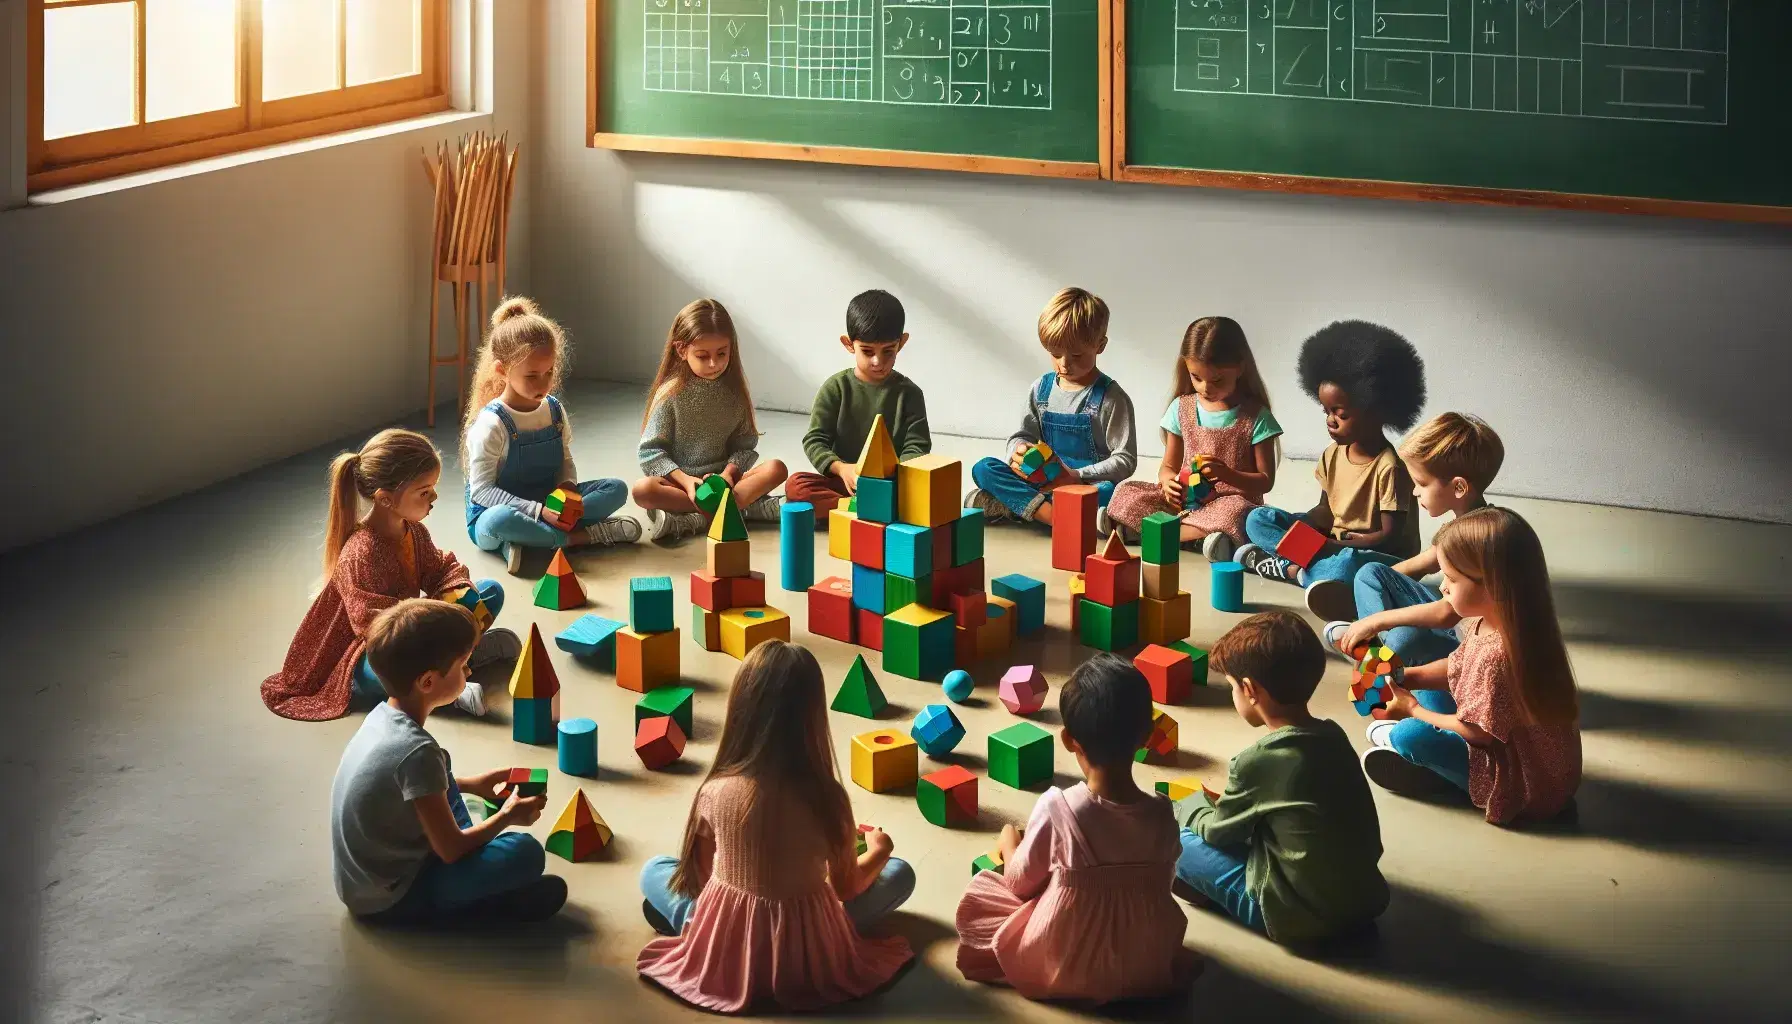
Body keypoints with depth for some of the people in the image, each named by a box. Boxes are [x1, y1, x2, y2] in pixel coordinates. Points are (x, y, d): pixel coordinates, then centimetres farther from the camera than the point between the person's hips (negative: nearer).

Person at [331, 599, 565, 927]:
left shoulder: (383, 715, -2)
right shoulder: (417, 751, -27)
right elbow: (450, 850, -19)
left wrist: (471, 783, 16)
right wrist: (507, 816, -2)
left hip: (362, 881, 9)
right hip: (388, 900, -9)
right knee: (526, 854, -17)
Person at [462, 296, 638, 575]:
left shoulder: (554, 411, 4)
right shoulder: (491, 424, -16)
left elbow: (566, 462, 13)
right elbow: (481, 489, -19)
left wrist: (567, 488, -12)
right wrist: (538, 511, -28)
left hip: (547, 502, 7)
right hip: (492, 512, -7)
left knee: (616, 489, -9)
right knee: (500, 521, -43)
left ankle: (525, 537, -23)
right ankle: (579, 535, -26)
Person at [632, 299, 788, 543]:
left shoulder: (734, 392, 5)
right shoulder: (671, 394, -4)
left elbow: (745, 446, 5)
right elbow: (651, 451, -6)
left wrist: (729, 473, -15)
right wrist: (686, 481, -20)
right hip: (679, 481, -3)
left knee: (776, 469, -20)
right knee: (642, 489, -33)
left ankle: (695, 520, -33)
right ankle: (748, 506, -33)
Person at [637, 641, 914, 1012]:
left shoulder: (715, 792, -14)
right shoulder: (828, 799, -17)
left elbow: (700, 876, 2)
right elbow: (847, 888, -2)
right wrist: (879, 851, 20)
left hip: (725, 948, 0)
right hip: (811, 955, 0)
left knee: (654, 869, 26)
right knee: (901, 872, 19)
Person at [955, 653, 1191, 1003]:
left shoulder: (1056, 808, -24)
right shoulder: (1161, 813, -16)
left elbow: (1019, 883, -8)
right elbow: (1162, 885, 2)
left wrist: (1008, 844, 14)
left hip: (1060, 967, -4)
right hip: (1147, 964, 4)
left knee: (977, 896, 17)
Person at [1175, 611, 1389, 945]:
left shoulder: (1258, 761, -19)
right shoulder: (1334, 736, 0)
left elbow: (1218, 830, -1)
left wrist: (1193, 806, 19)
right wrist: (1226, 803, 19)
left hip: (1301, 916, -8)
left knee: (1179, 840, 0)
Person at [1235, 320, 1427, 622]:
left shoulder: (1389, 466, -19)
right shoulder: (1333, 455, 2)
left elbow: (1390, 536, -20)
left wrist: (1332, 547, -28)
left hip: (1382, 558, -8)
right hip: (1334, 546, 8)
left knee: (1347, 565, -43)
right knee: (1258, 519, -1)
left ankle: (1291, 568, -18)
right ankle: (1313, 570, -19)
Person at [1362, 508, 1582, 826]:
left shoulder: (1499, 654, -34)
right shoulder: (1489, 624, -4)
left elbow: (1479, 733, -23)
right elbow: (1456, 668, 14)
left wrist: (1414, 710, -9)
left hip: (1528, 785, -11)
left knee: (1412, 735, -19)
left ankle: (1391, 736, 14)